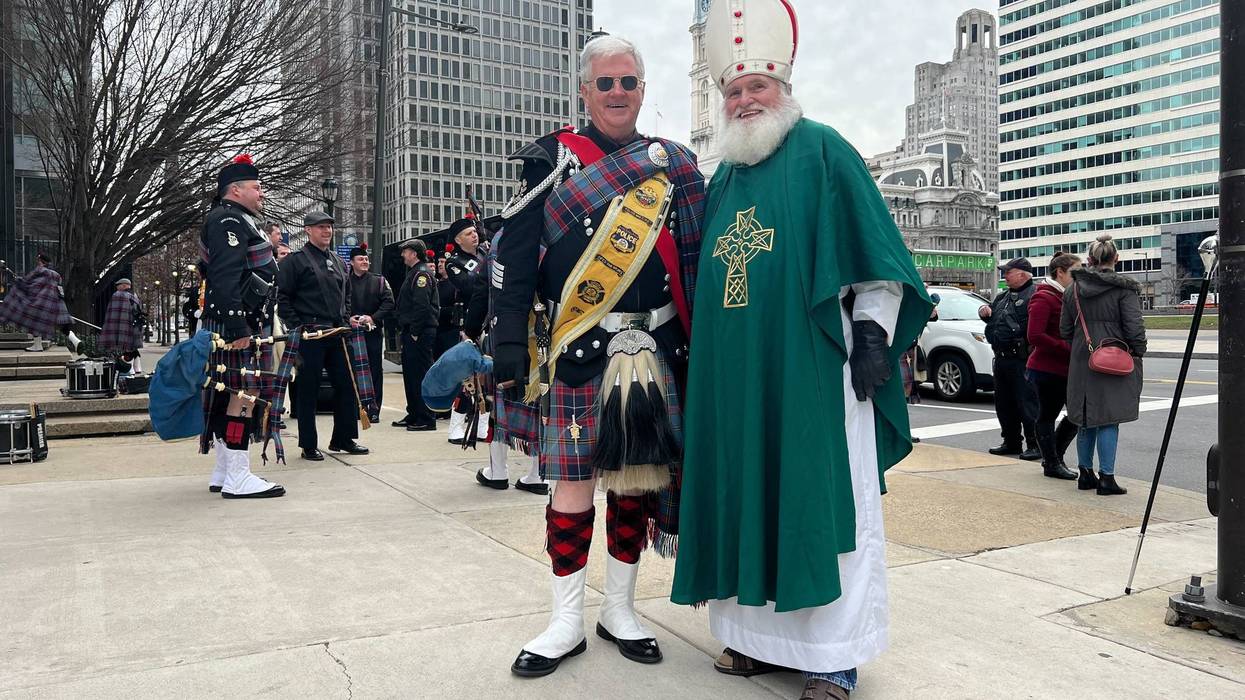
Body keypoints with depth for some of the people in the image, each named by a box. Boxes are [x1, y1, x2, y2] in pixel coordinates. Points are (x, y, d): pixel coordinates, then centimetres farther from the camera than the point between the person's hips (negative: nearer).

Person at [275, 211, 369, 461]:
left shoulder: (339, 262, 17)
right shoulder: (295, 261, -3)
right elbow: (282, 297, -7)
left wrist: (347, 319, 11)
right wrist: (297, 326, -13)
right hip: (309, 335, -6)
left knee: (347, 385, 8)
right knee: (308, 390, 1)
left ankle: (343, 439, 20)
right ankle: (309, 446, 10)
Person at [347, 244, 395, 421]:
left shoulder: (379, 281, 8)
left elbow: (389, 303, -1)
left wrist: (373, 317, -12)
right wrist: (348, 318, -14)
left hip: (373, 332, 0)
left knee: (375, 370, 0)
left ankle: (374, 409, 5)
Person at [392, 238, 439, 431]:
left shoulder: (422, 274, -12)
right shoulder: (414, 273, 20)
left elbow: (422, 306, -21)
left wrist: (415, 332, -20)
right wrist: (406, 331, 17)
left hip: (420, 334, -11)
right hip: (411, 333, 11)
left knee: (421, 374, -7)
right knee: (410, 374, 15)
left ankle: (426, 419, -3)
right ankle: (413, 415, 23)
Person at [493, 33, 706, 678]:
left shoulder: (674, 167, 13)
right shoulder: (551, 161, 4)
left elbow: (696, 266, 14)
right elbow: (514, 262, -2)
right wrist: (510, 347, -10)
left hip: (655, 356, 3)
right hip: (578, 356, -3)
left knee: (637, 477, 9)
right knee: (573, 482, 0)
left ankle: (620, 610, 25)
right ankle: (566, 622, 15)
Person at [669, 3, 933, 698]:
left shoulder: (822, 152, 1)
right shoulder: (723, 180, 19)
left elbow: (874, 255, -4)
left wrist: (873, 333, -12)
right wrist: (704, 358, 20)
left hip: (811, 373, -6)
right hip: (738, 378, 6)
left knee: (821, 503, -1)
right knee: (748, 501, 10)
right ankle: (760, 634, 23)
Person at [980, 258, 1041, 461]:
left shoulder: (1033, 296, -10)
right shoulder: (1003, 297, 19)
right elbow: (993, 319, 31)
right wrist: (985, 313, 12)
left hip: (1021, 360, -9)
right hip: (1001, 358, 9)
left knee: (1026, 403, -6)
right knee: (1003, 404, 15)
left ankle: (1035, 445, 2)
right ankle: (1012, 443, 26)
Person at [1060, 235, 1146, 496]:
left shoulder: (1073, 289, 6)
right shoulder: (1124, 288, -9)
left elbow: (1065, 331, 9)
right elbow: (1135, 328, -12)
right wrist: (1138, 354, 1)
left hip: (1082, 365, 5)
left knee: (1087, 420, 14)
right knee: (1109, 420, -1)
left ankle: (1085, 472, 22)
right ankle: (1106, 477, 1)